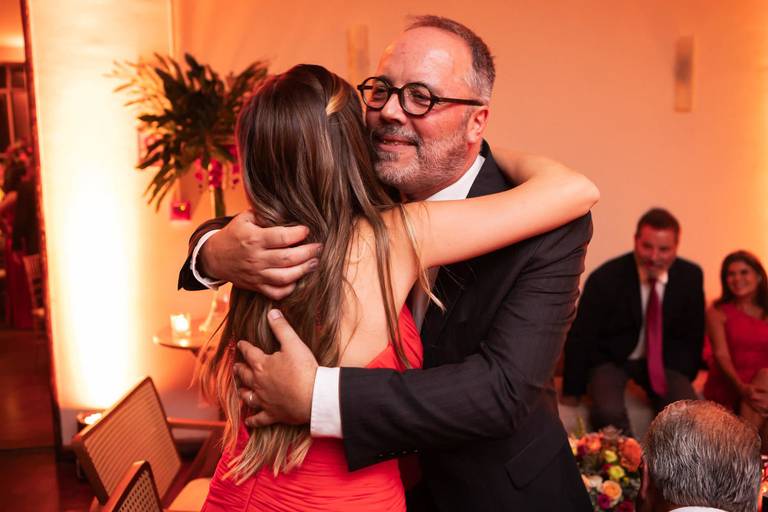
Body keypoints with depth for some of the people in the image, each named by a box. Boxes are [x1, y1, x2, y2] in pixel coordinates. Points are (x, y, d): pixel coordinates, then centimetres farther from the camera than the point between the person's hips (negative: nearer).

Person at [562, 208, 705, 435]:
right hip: (610, 359, -3)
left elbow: (692, 333, 7)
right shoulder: (605, 278, -20)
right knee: (609, 411, -30)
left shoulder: (690, 276, -9)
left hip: (663, 361, 4)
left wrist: (684, 379, 6)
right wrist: (573, 391, -8)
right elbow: (580, 338, -12)